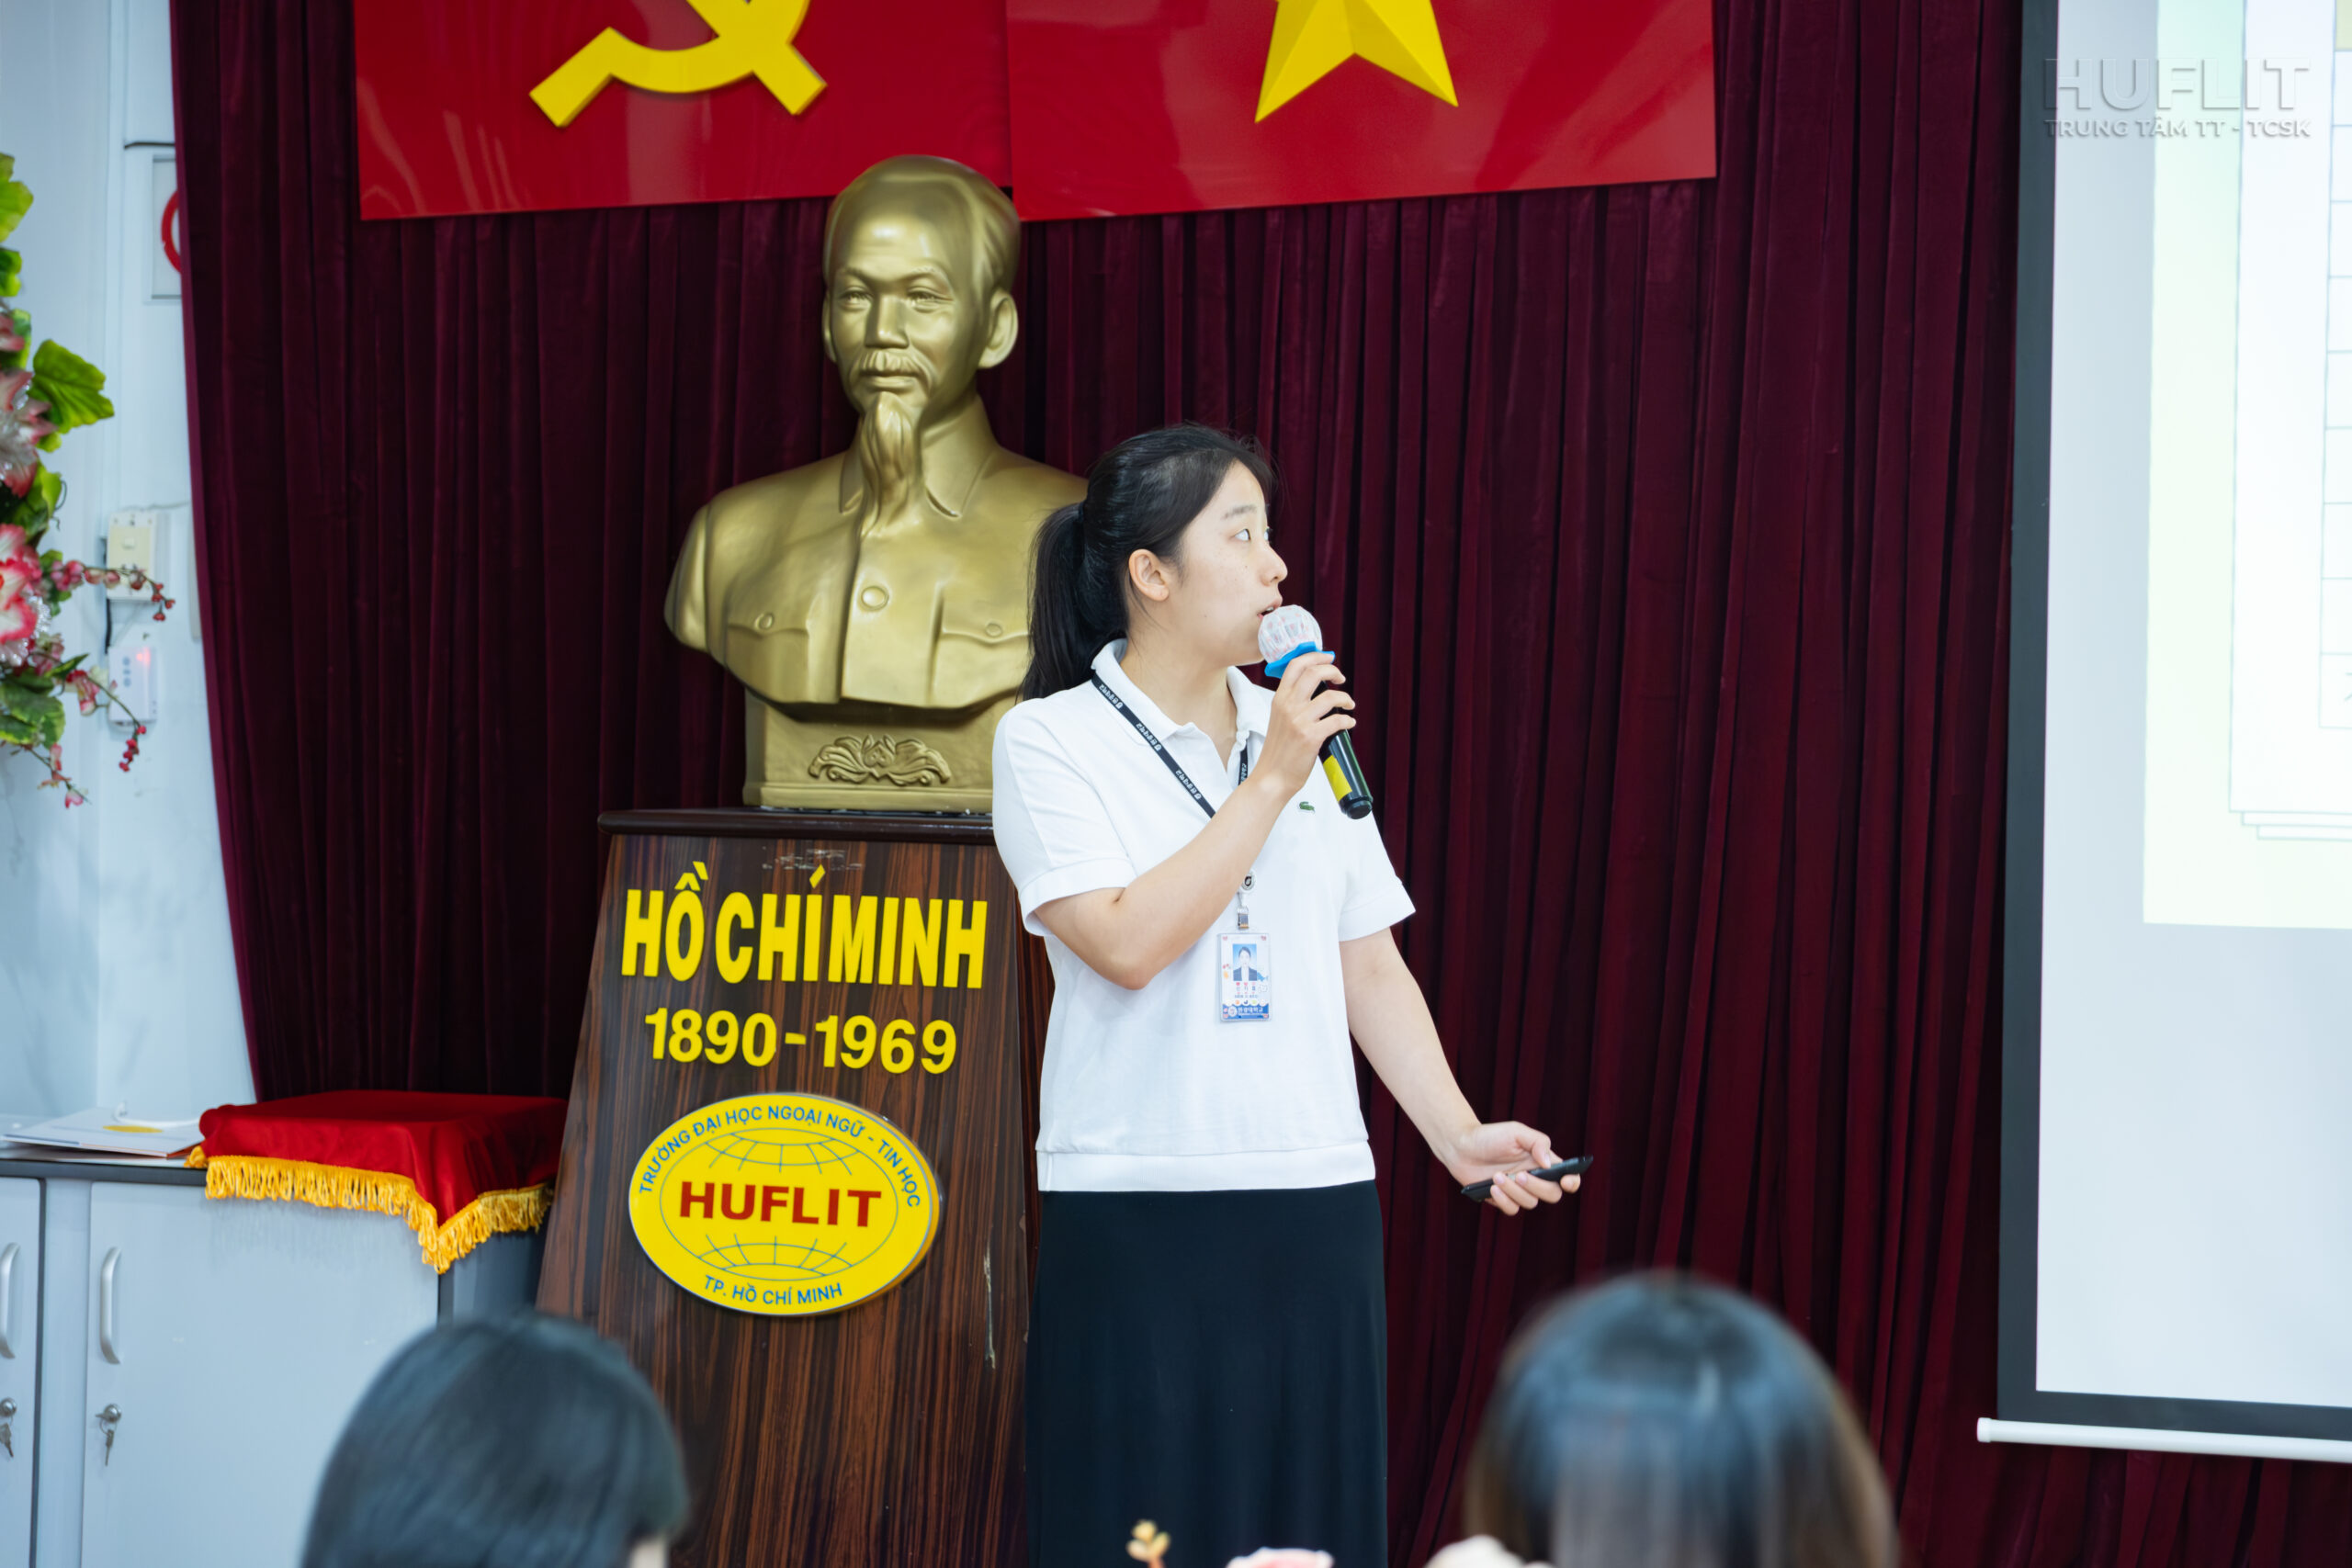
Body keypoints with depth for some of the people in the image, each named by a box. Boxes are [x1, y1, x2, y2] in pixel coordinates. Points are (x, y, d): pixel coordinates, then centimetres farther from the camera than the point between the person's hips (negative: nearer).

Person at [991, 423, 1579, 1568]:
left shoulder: (1300, 730, 12)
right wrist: (1268, 786, -14)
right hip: (1139, 1213, -5)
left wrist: (1457, 1135, 4)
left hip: (1318, 1205, 5)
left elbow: (1369, 965, 15)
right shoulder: (1052, 741, -3)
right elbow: (1128, 945, -17)